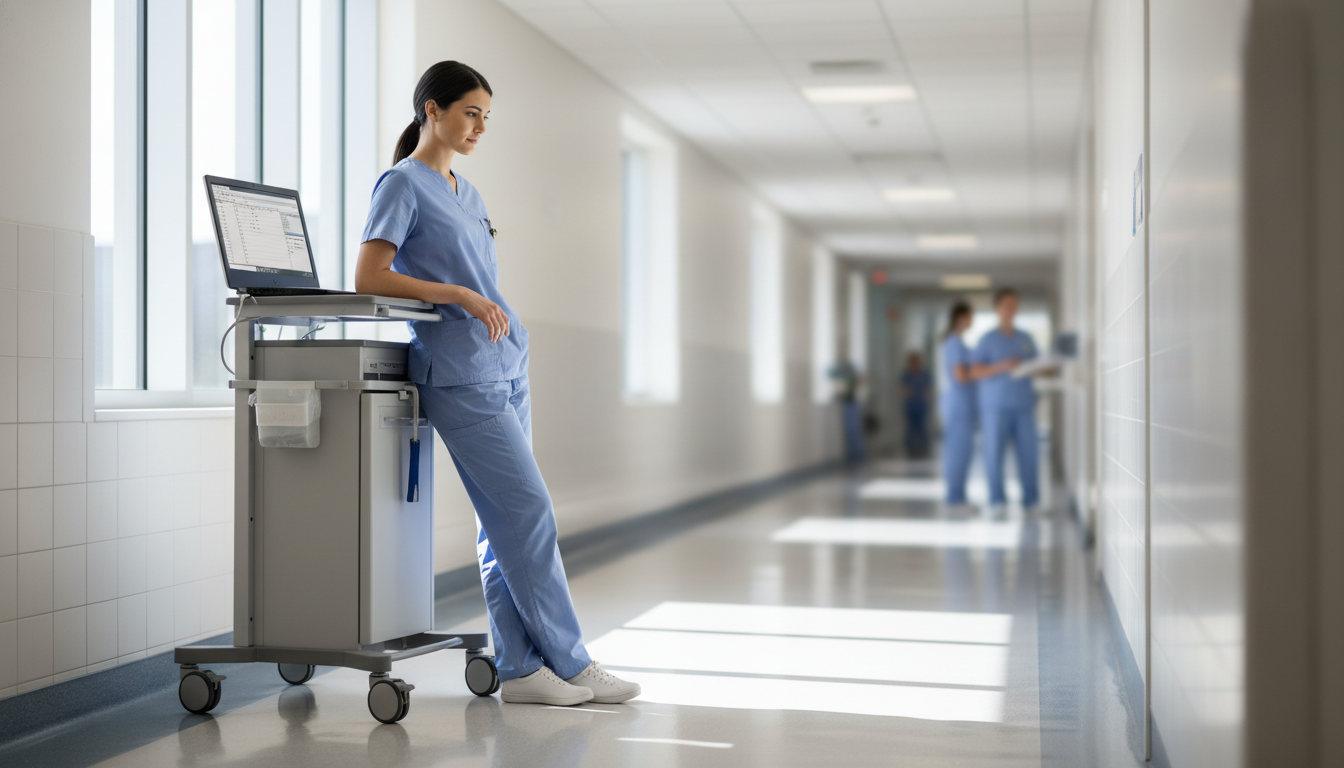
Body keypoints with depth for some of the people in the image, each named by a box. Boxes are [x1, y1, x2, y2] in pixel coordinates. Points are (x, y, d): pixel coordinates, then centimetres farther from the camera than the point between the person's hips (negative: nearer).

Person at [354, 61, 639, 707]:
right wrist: (459, 295, -19)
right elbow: (368, 278, -12)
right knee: (529, 512, -9)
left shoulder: (467, 193, 21)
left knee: (505, 524, 6)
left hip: (505, 368, 8)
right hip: (461, 375, -8)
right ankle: (569, 663, -1)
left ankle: (521, 668, 9)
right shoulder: (402, 184, -3)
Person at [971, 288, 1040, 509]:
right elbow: (975, 372, -4)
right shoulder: (988, 340, 4)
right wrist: (1001, 367, -18)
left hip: (1023, 406, 3)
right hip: (996, 406, -3)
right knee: (994, 452, -5)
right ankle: (997, 501, 1)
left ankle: (1031, 501, 4)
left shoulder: (1026, 340, 16)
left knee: (1028, 452, -1)